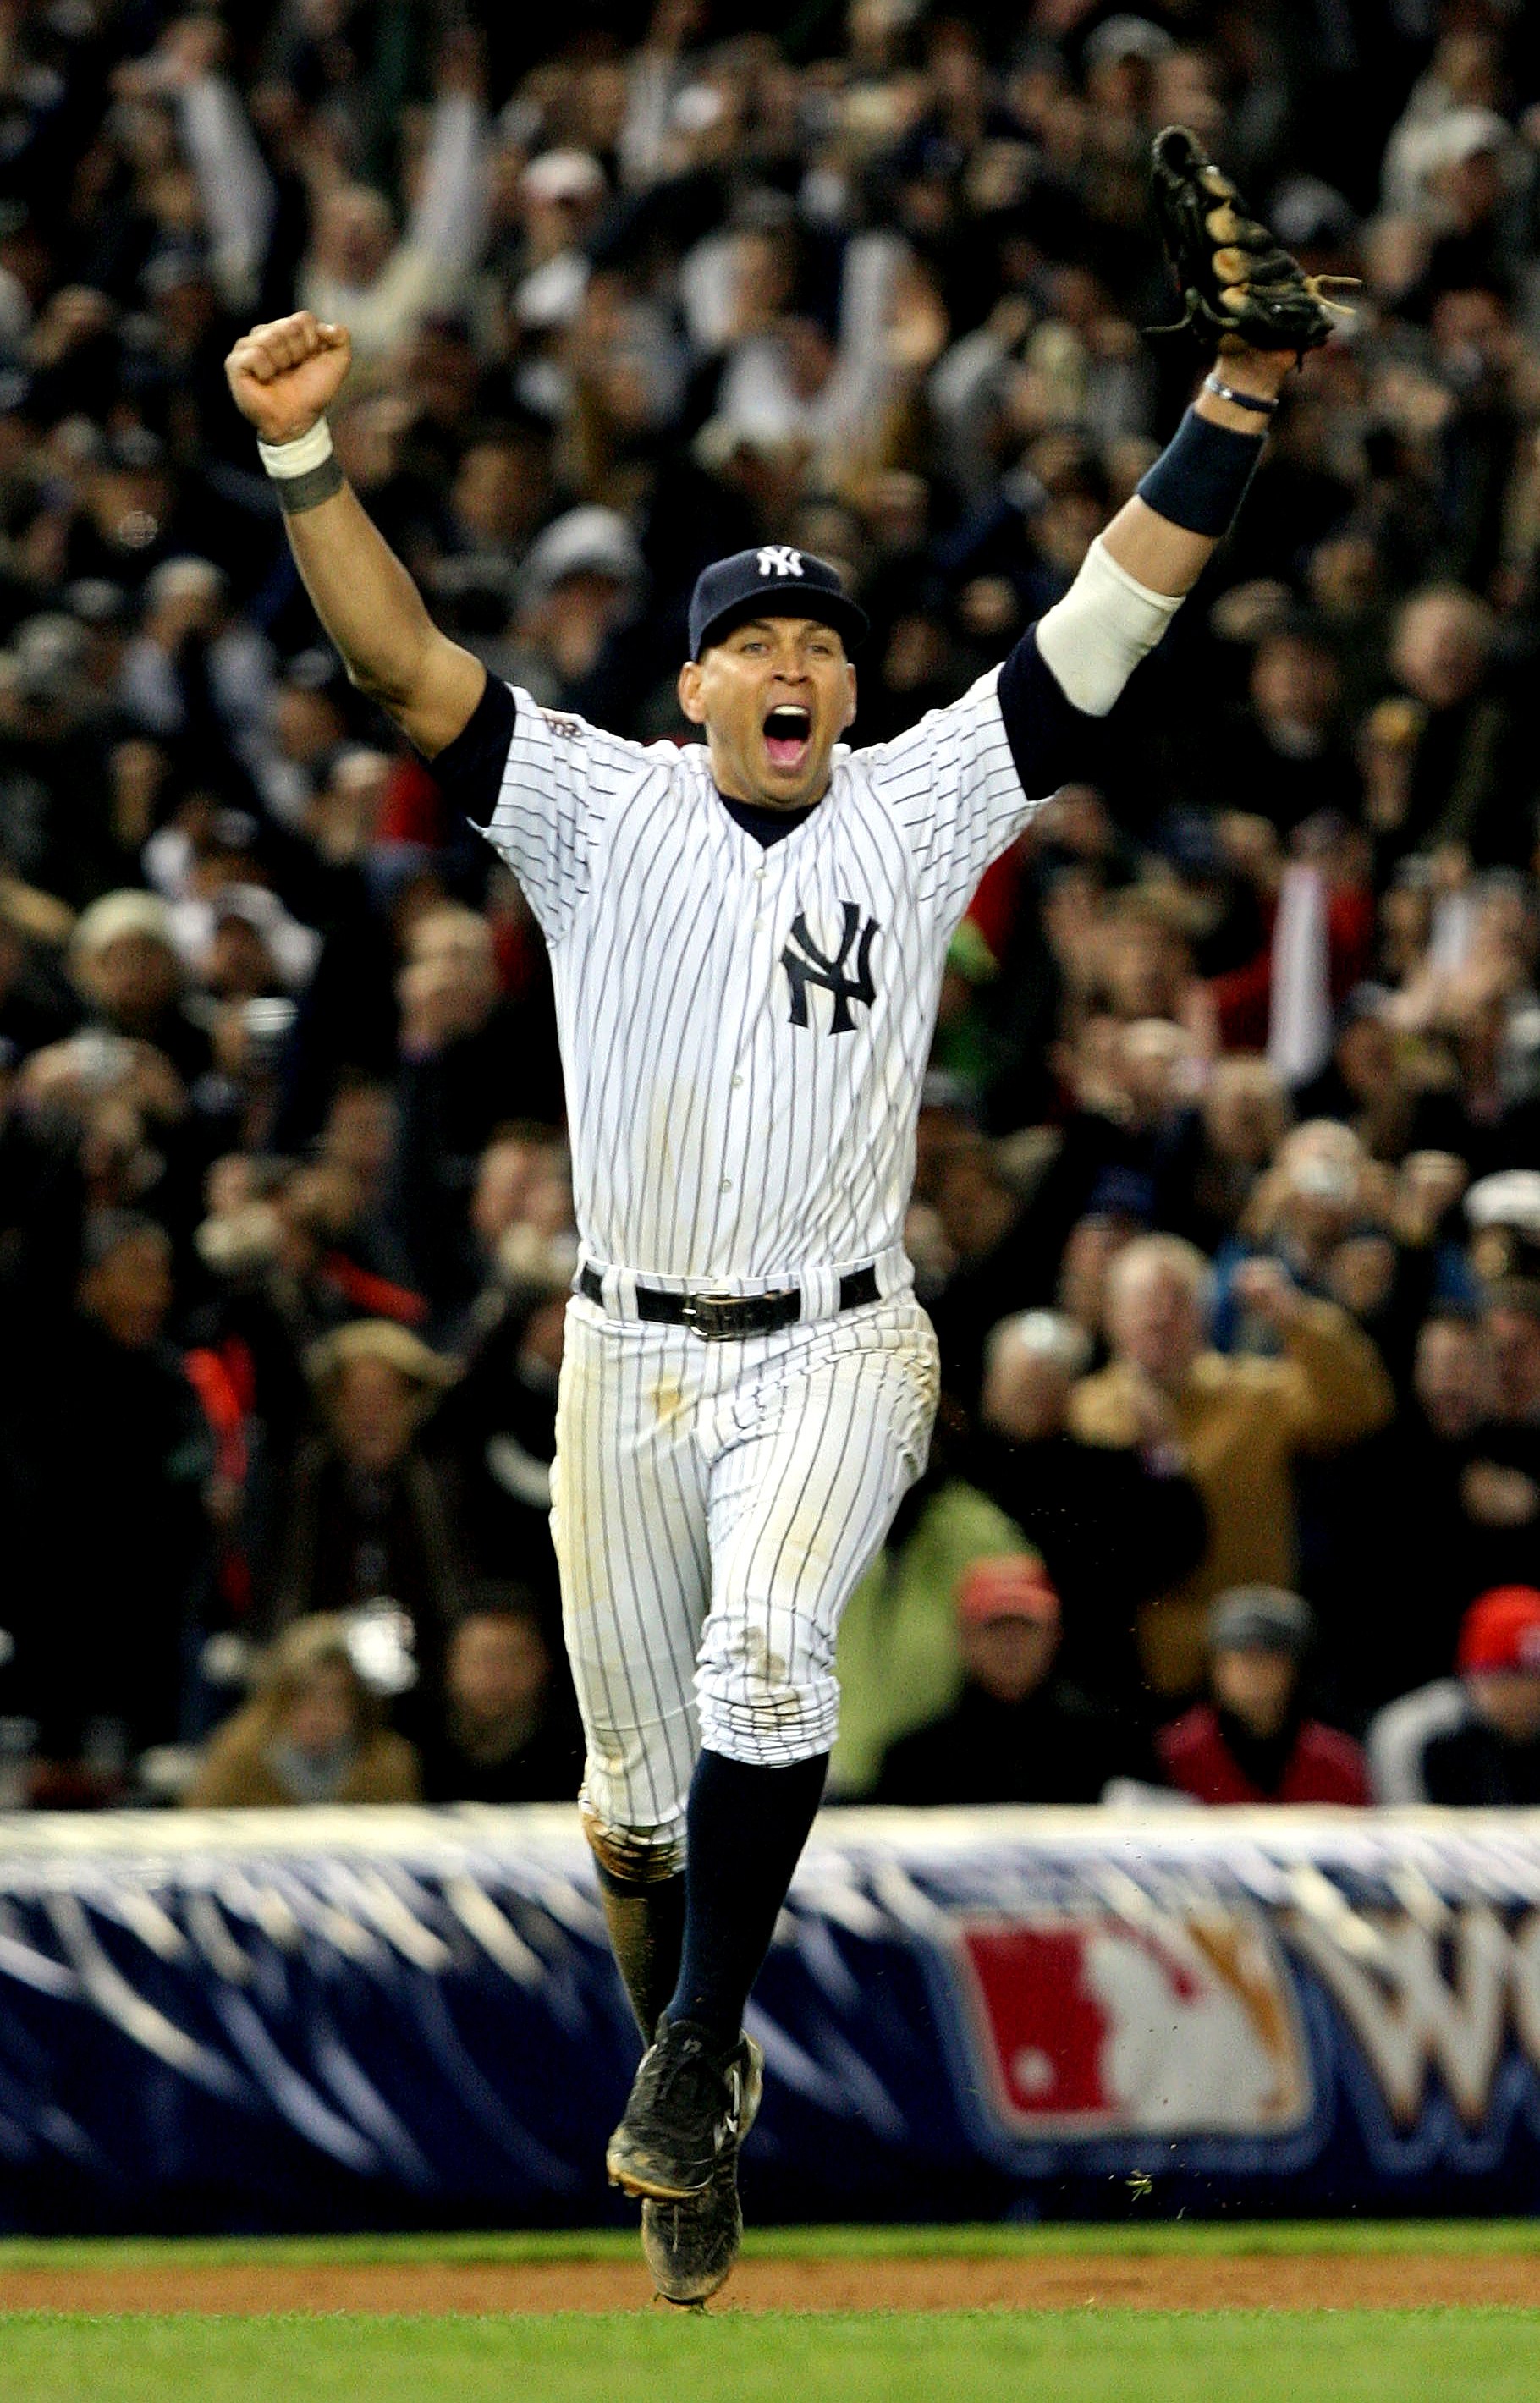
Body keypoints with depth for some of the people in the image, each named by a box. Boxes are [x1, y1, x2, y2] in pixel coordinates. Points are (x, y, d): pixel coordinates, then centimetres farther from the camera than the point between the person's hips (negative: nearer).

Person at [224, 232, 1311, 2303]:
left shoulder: (921, 807, 2)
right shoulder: (599, 810, 2)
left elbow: (1108, 622, -3)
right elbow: (401, 662, -9)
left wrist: (1240, 399, -12)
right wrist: (302, 457, -23)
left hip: (837, 1354, -2)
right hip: (627, 1357, 2)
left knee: (766, 1664, -28)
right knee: (640, 1779, 9)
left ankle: (694, 2058, -18)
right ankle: (698, 2123, 29)